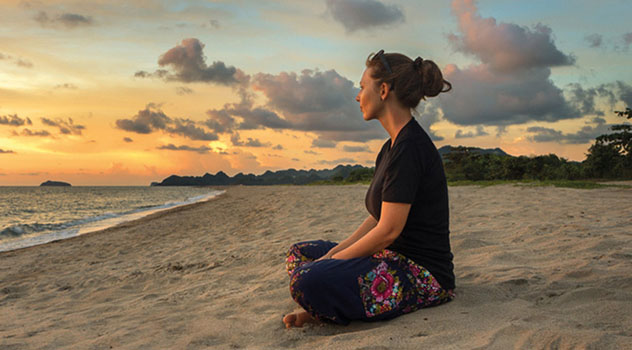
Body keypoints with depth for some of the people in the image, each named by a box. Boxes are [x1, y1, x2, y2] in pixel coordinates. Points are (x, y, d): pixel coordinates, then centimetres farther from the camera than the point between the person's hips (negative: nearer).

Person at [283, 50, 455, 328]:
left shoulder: (410, 147, -18)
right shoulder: (392, 147, 15)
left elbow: (388, 230, -21)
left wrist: (333, 261, -10)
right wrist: (335, 252, 4)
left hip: (425, 275, -11)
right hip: (397, 259, 11)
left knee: (309, 280, -31)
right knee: (299, 252, 15)